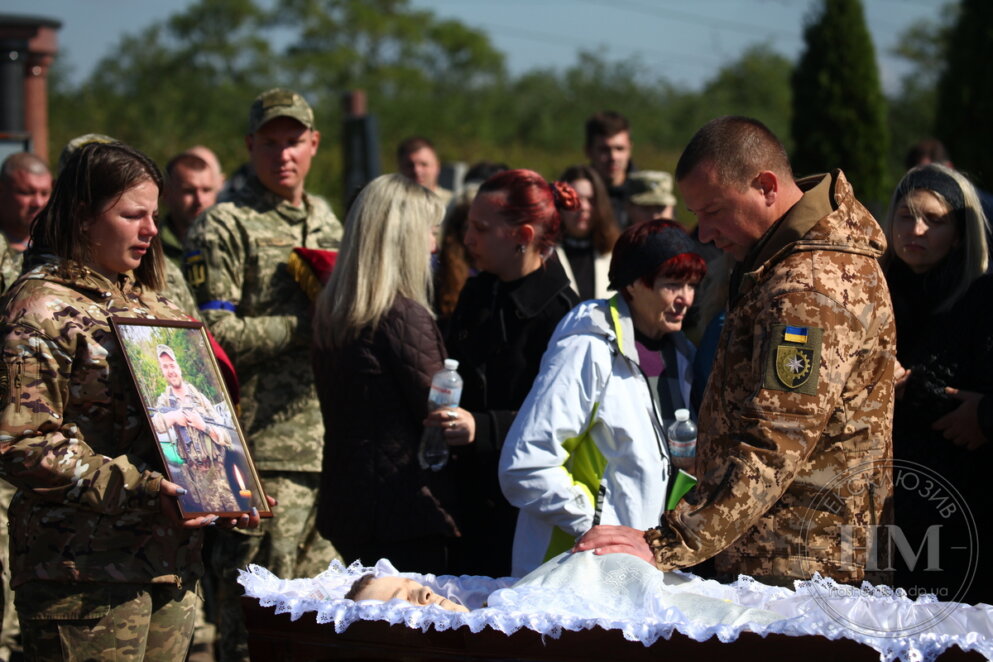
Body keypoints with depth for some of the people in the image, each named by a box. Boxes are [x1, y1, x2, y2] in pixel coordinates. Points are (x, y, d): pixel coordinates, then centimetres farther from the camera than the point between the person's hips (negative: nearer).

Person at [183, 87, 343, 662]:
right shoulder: (224, 228, -4)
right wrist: (309, 327, -13)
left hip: (332, 442, 7)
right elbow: (216, 335, -15)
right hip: (265, 448, -7)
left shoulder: (328, 221, 19)